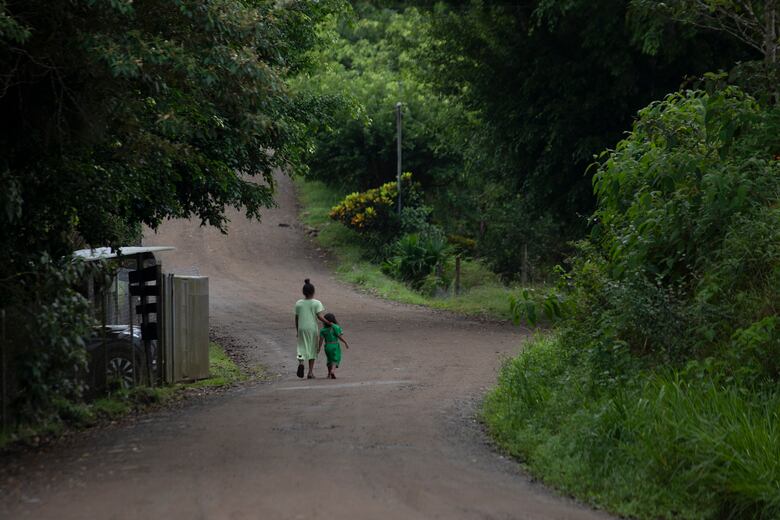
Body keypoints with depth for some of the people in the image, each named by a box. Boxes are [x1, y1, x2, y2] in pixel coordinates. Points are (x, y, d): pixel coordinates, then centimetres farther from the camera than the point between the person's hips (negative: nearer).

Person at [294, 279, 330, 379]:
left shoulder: (298, 303, 2)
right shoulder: (316, 303, -5)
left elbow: (296, 318, 6)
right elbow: (319, 317, -13)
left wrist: (297, 330, 15)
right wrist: (328, 323, -3)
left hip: (302, 329, 1)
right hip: (312, 328, -1)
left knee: (302, 347, 9)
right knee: (312, 349, 10)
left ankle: (301, 362, -24)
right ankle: (310, 372, 11)